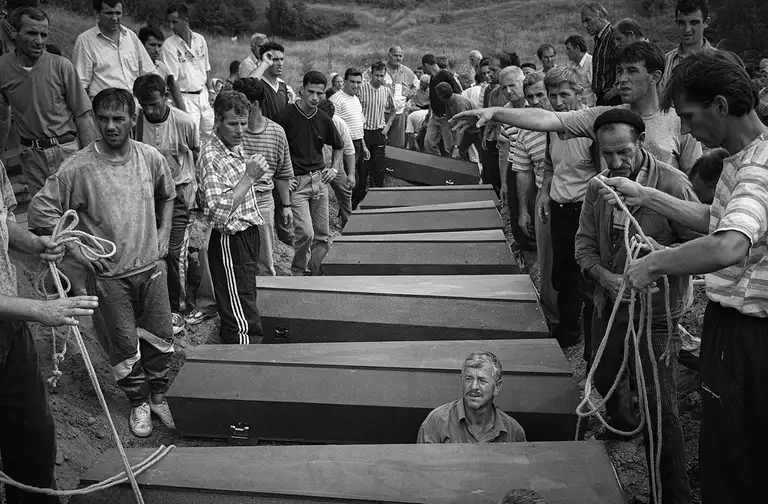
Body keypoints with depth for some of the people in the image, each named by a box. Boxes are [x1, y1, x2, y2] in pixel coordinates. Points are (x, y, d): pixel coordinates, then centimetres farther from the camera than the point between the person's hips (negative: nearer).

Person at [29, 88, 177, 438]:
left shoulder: (150, 158, -3)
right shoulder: (79, 167, -14)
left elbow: (167, 195, 18)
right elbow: (40, 211, -11)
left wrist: (163, 232, 8)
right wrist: (76, 248, -12)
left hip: (151, 267, 3)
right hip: (109, 275, -3)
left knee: (161, 338, 12)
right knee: (123, 345, 8)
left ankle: (158, 396, 34)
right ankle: (138, 403, 30)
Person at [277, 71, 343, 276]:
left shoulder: (324, 119, 7)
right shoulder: (287, 115, -8)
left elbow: (338, 146, 26)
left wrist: (334, 169, 14)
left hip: (319, 180, 5)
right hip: (296, 182, -5)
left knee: (322, 236, 6)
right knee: (305, 233, -14)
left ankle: (313, 274, 20)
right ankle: (298, 273, 8)